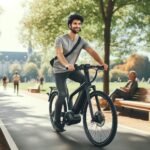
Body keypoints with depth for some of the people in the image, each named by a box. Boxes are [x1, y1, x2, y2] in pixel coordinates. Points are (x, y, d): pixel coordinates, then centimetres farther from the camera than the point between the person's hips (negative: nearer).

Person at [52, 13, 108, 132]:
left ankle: (76, 111, -8)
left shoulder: (82, 41, -3)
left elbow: (92, 52, -16)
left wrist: (102, 63, -34)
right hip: (60, 70, -4)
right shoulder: (60, 39, -16)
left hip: (72, 69, 4)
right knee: (63, 94, -16)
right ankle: (56, 121, 4)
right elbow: (59, 54, -32)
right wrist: (67, 65, -52)